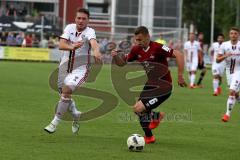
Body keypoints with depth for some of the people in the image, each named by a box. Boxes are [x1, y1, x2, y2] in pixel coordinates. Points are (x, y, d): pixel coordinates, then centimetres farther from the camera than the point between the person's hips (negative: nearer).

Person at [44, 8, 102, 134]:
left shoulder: (89, 32, -14)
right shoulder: (70, 28, -4)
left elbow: (93, 42, -38)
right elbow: (61, 45, -16)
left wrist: (96, 51, -60)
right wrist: (72, 47, -38)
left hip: (80, 69, -5)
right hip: (65, 67, 5)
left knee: (66, 90, -24)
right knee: (64, 93, 13)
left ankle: (55, 122, -13)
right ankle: (76, 115, 43)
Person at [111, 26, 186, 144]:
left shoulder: (157, 48, -20)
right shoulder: (137, 50, 0)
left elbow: (179, 55, -25)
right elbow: (122, 62, 9)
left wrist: (180, 76, -26)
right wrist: (116, 56, -13)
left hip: (163, 87, -8)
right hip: (149, 86, 8)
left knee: (138, 109, -17)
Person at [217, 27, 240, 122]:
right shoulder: (224, 45, -3)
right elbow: (217, 60, -2)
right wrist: (225, 56, -21)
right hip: (229, 72, 4)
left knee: (232, 92, -18)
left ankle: (228, 114, -14)